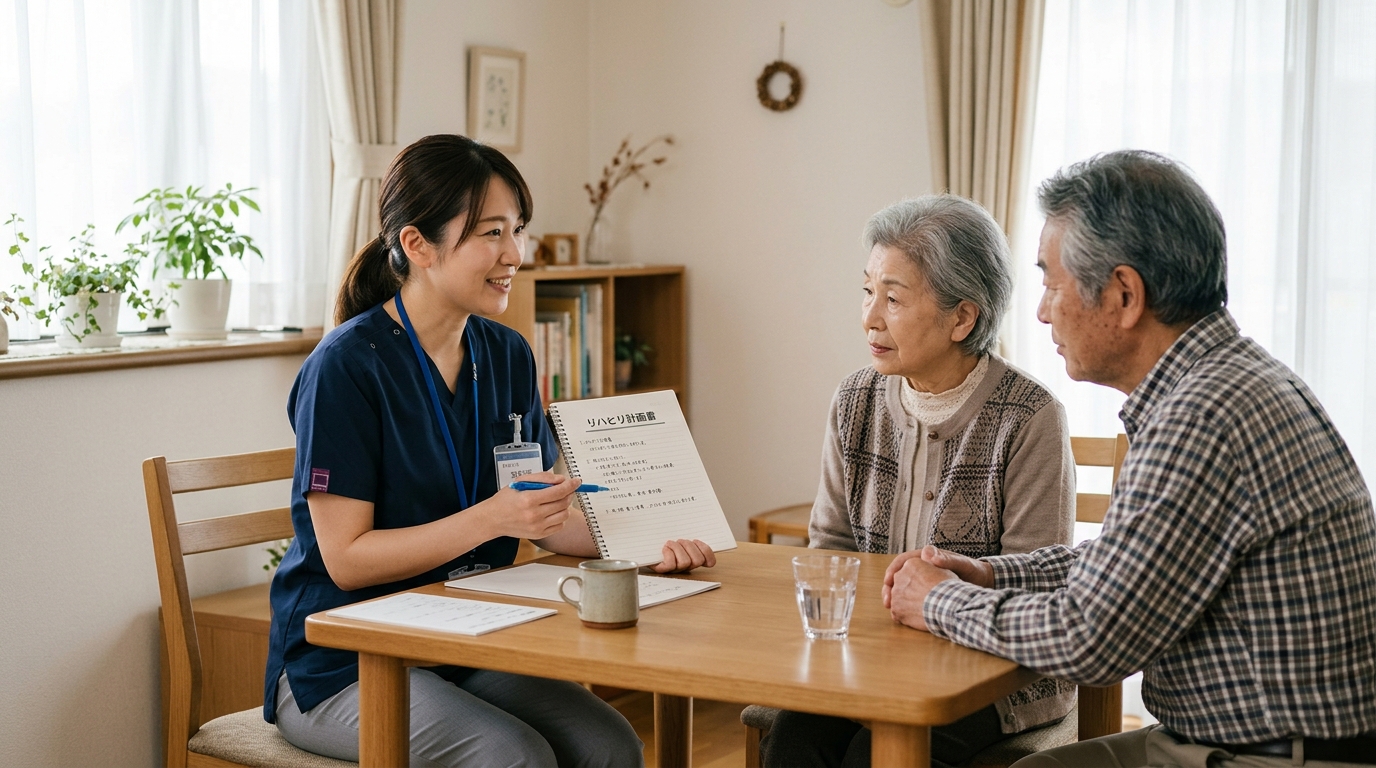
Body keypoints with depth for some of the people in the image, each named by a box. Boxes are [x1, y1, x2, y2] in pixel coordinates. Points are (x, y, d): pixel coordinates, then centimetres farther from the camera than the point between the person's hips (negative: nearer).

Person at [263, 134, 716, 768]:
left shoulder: (506, 357, 6)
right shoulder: (347, 366, -16)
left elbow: (541, 516, 12)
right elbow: (346, 559, -18)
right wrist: (491, 518, -27)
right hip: (342, 663, -6)